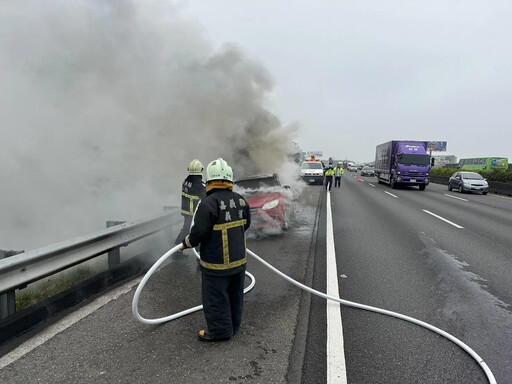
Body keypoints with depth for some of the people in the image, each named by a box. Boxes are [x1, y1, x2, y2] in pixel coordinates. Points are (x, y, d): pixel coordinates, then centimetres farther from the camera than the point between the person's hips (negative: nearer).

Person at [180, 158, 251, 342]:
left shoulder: (208, 204, -22)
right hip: (239, 259, 7)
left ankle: (219, 331, 23)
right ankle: (234, 325, 37)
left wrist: (186, 243, -1)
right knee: (235, 295, 21)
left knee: (215, 298, 10)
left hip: (217, 264, -7)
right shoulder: (241, 200, 1)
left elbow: (198, 233, -21)